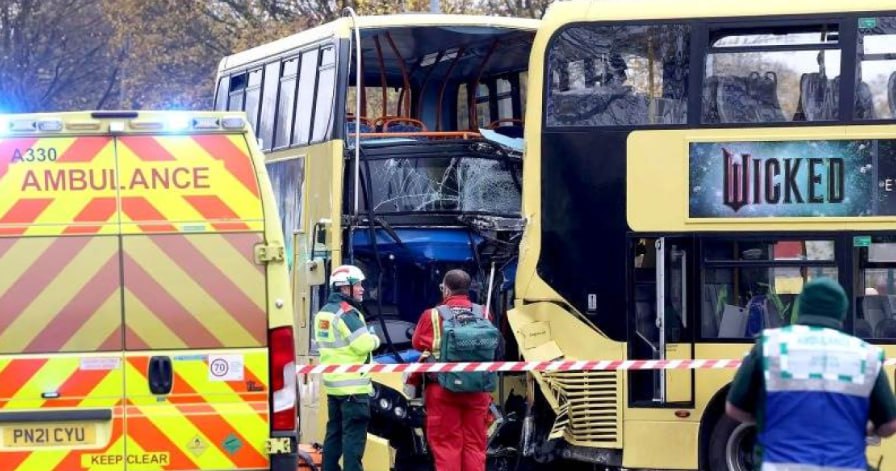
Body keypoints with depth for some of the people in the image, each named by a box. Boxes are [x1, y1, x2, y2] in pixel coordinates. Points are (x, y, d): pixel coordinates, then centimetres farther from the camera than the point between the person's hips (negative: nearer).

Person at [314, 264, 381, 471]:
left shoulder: (324, 313, 13)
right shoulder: (347, 313, -16)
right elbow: (363, 344, -23)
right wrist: (374, 340, 0)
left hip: (333, 384, 9)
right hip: (353, 386, -9)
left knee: (334, 432, 15)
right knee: (354, 435, -7)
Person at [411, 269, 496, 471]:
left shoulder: (433, 316, -7)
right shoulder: (483, 314, 1)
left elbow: (418, 343, 0)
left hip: (443, 389, -2)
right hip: (477, 390, 3)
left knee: (446, 444, 2)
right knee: (475, 444, 9)